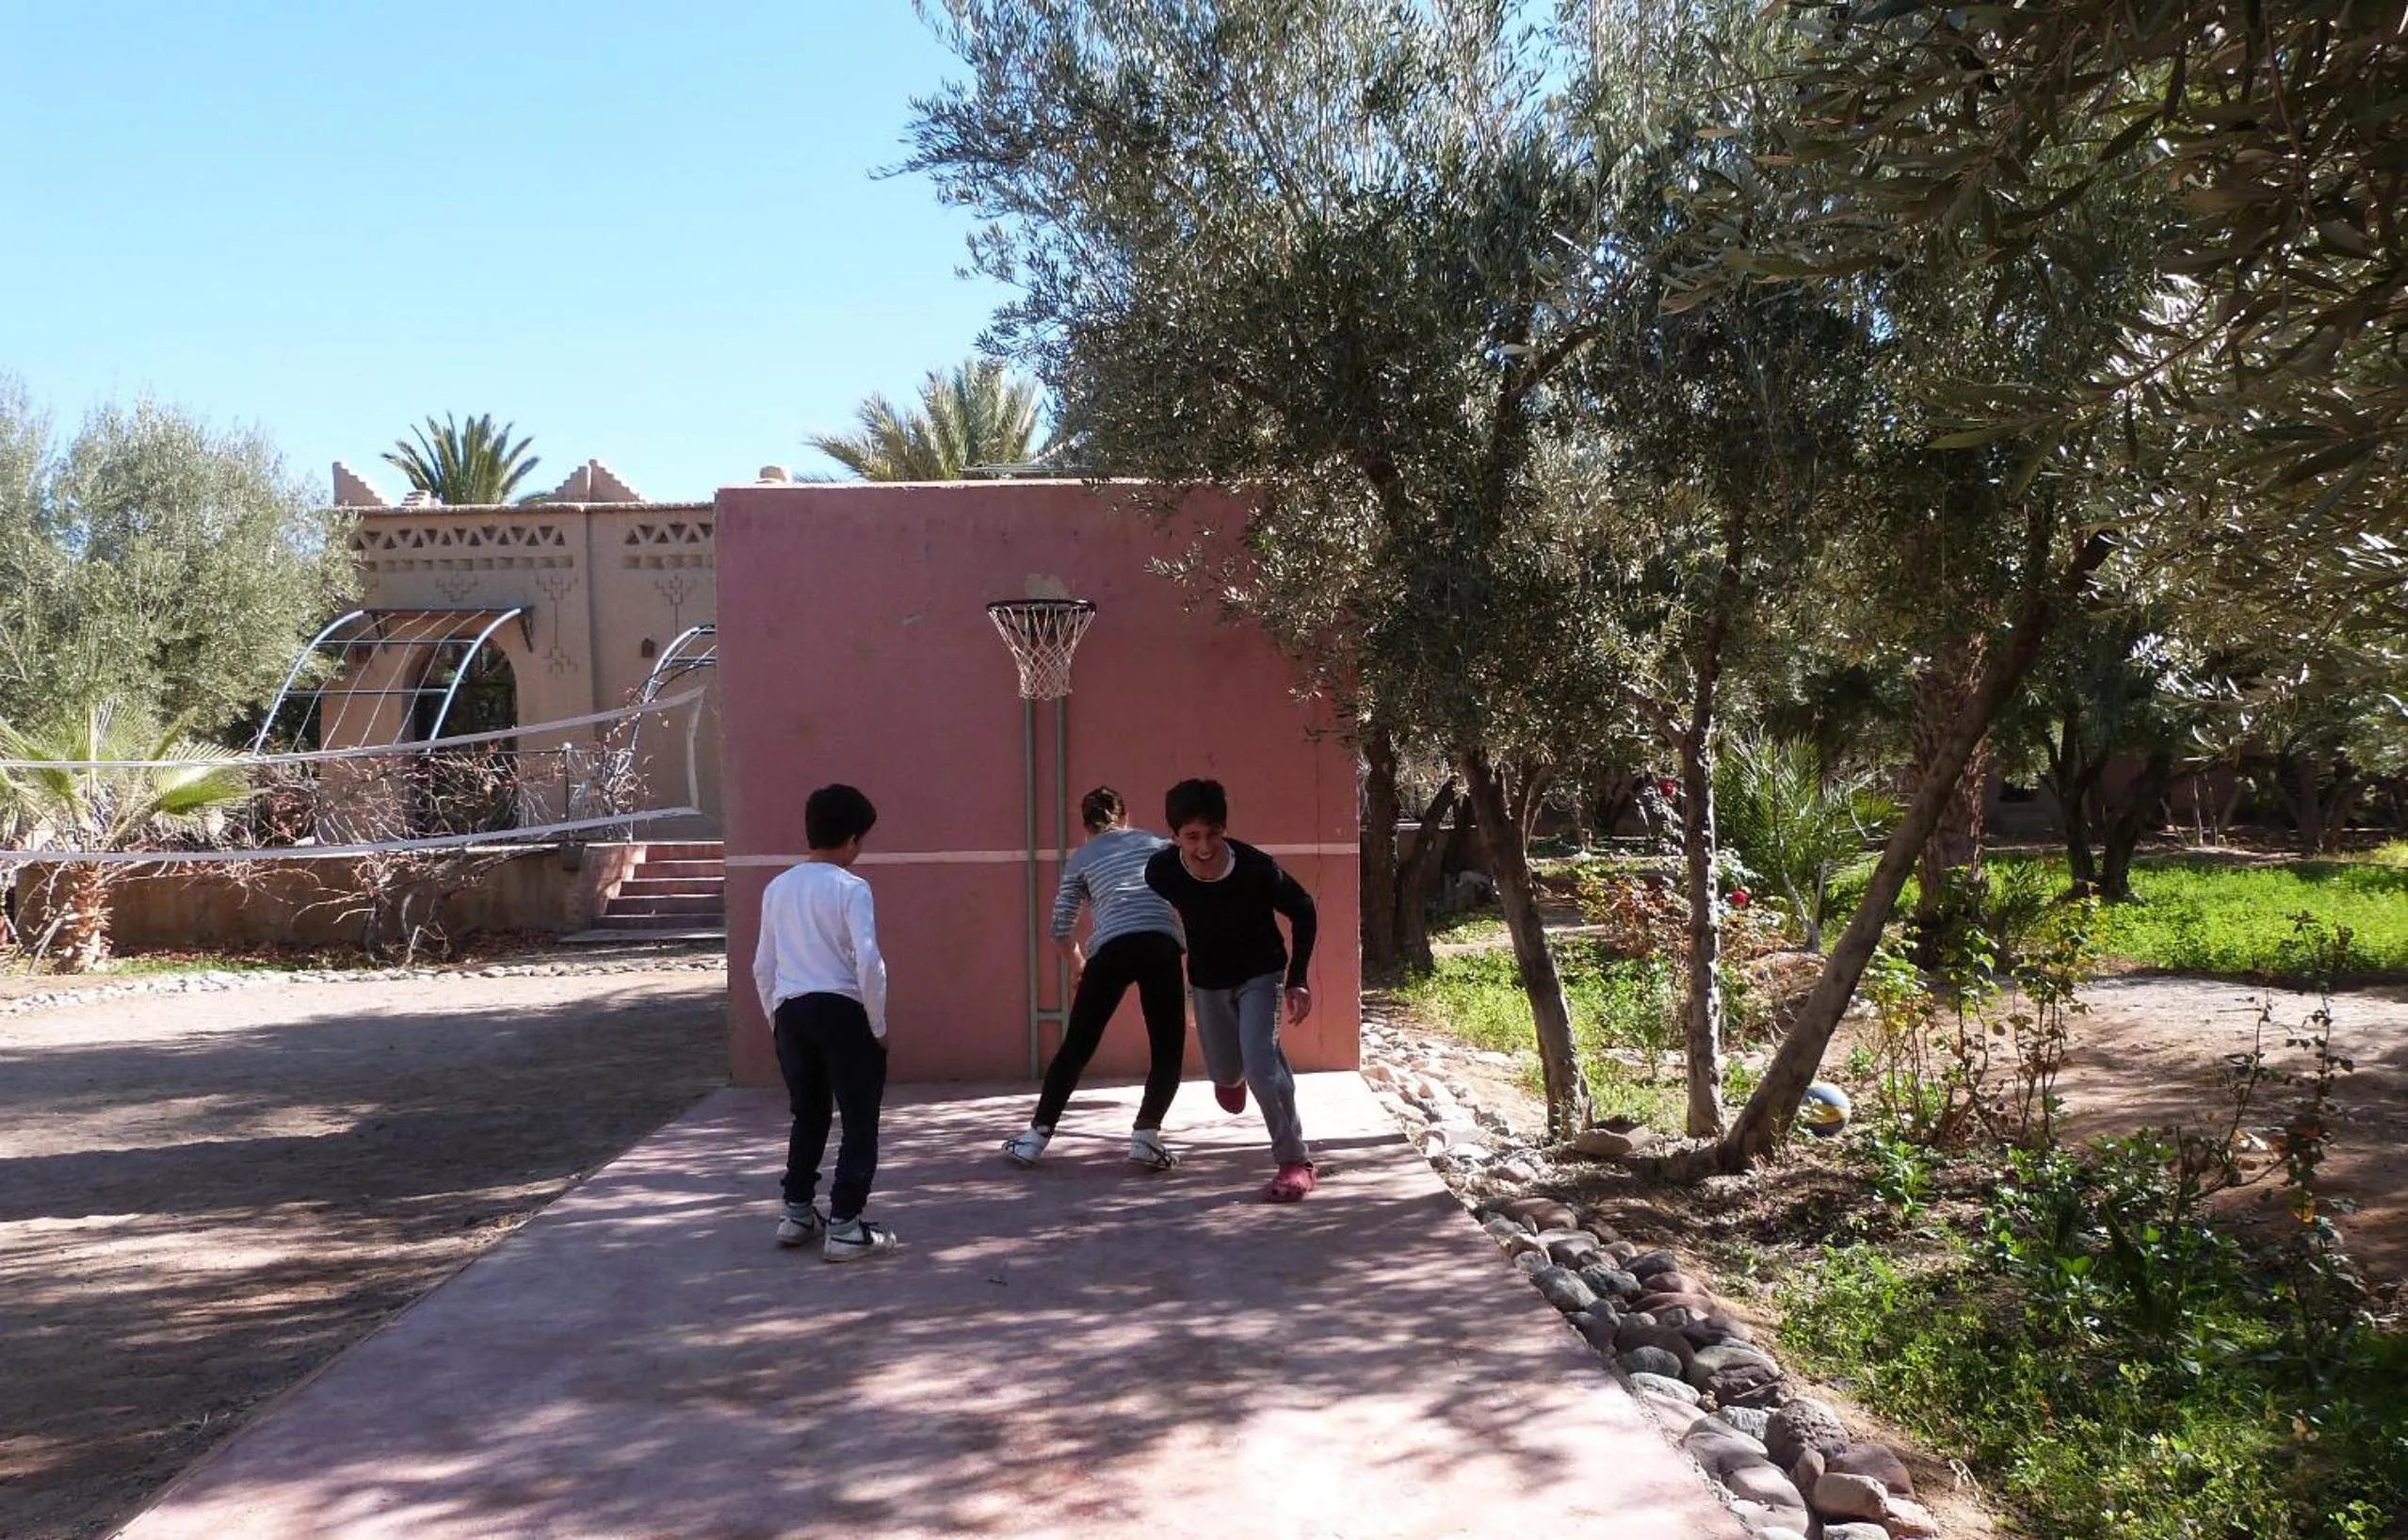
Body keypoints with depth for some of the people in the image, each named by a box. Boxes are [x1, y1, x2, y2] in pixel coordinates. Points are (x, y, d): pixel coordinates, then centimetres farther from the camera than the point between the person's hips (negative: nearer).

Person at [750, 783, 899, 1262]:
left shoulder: (777, 888, 10)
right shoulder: (851, 888, -8)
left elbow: (763, 966, 14)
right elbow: (868, 962, -16)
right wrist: (879, 1026, -6)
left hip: (791, 1012, 6)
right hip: (842, 1012, -6)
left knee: (807, 1117, 21)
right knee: (860, 1122, 4)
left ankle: (796, 1214, 25)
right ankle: (844, 1228, 3)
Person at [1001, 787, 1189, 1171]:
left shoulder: (1081, 858, 23)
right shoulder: (1159, 843, 24)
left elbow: (1060, 929, 19)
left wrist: (1079, 961, 37)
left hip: (1112, 948, 0)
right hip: (1161, 942, 0)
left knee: (1076, 1046, 10)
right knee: (1167, 1048, 10)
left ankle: (1036, 1136, 13)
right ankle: (1146, 1137, 0)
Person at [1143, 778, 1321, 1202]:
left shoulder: (1256, 868, -33)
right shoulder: (1162, 872, -27)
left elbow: (1302, 911, -15)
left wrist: (1297, 979, -16)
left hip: (1260, 973, -3)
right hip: (1207, 978, 3)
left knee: (1260, 1061, -22)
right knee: (1225, 1073, 17)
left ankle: (1296, 1162, -7)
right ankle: (1233, 1075, 57)